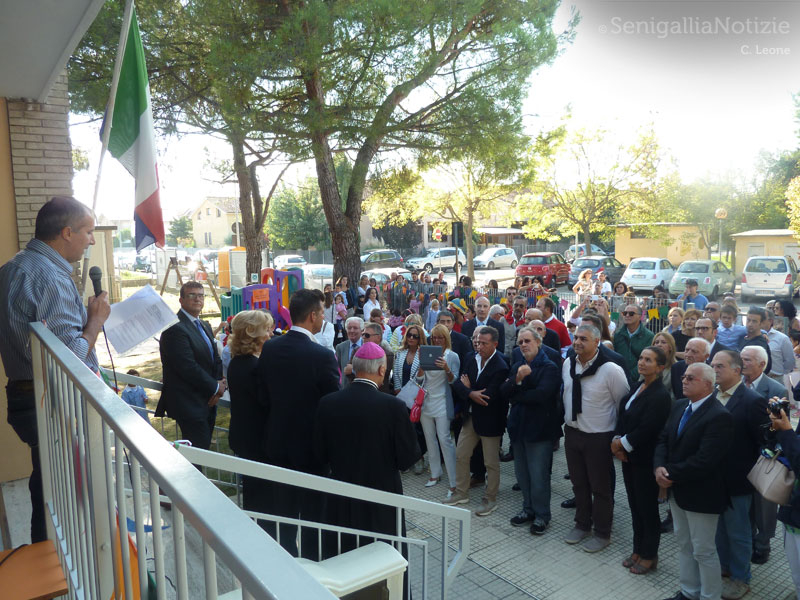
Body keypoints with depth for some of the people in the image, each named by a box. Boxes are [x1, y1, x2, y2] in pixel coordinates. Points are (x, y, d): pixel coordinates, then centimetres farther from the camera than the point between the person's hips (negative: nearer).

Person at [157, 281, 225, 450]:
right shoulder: (175, 328, -15)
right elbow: (188, 367, -19)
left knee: (204, 448, 12)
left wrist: (219, 384, -3)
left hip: (208, 401, 9)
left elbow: (216, 359, 15)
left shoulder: (205, 326, 16)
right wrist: (216, 387, -10)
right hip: (190, 405, -9)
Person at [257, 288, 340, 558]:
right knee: (313, 511, 12)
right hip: (312, 443, -5)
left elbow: (263, 397, 2)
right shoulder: (322, 356, -23)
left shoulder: (269, 349, -6)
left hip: (278, 441, 5)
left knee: (284, 509, 19)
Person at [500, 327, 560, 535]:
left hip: (539, 428, -6)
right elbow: (504, 392, 0)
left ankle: (542, 515, 20)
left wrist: (515, 397, -9)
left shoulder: (549, 367, -10)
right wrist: (517, 379, -18)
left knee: (538, 475, 1)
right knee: (521, 473, 15)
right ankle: (528, 509, 32)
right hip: (519, 425, 6)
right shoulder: (516, 367, 11)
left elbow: (541, 395, -23)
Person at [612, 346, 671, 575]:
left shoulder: (660, 395, -20)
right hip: (629, 457, 7)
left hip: (646, 460, -7)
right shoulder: (637, 388, 6)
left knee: (647, 508, 8)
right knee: (635, 505, 17)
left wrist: (621, 443, -13)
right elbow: (623, 417, 7)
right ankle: (638, 549, 33)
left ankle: (649, 555, 26)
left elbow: (646, 430, -23)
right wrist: (617, 441, -7)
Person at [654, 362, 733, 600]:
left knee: (703, 551, 8)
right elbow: (663, 440, 6)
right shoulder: (679, 408, 5)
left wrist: (671, 474, -19)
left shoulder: (719, 416, -22)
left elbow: (704, 461, -27)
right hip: (677, 490, 8)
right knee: (684, 544, 21)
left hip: (700, 495, -8)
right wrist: (659, 467, -12)